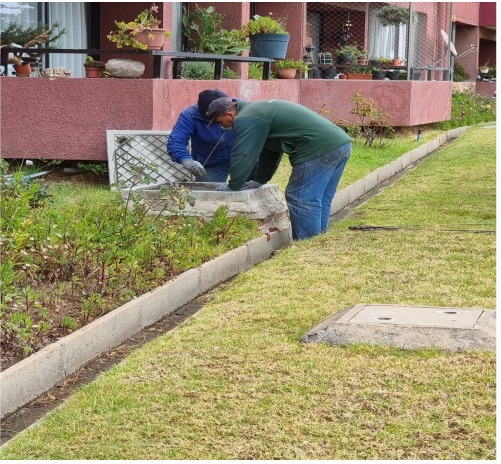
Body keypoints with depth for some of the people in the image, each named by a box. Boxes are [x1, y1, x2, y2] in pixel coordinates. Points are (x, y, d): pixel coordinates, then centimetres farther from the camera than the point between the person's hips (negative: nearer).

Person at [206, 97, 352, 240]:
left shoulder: (246, 120, -7)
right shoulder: (259, 109, 27)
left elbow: (242, 156, -9)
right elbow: (269, 151, 32)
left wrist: (232, 186, 3)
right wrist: (258, 181, 32)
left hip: (320, 149, -10)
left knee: (301, 200, -5)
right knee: (320, 202, 15)